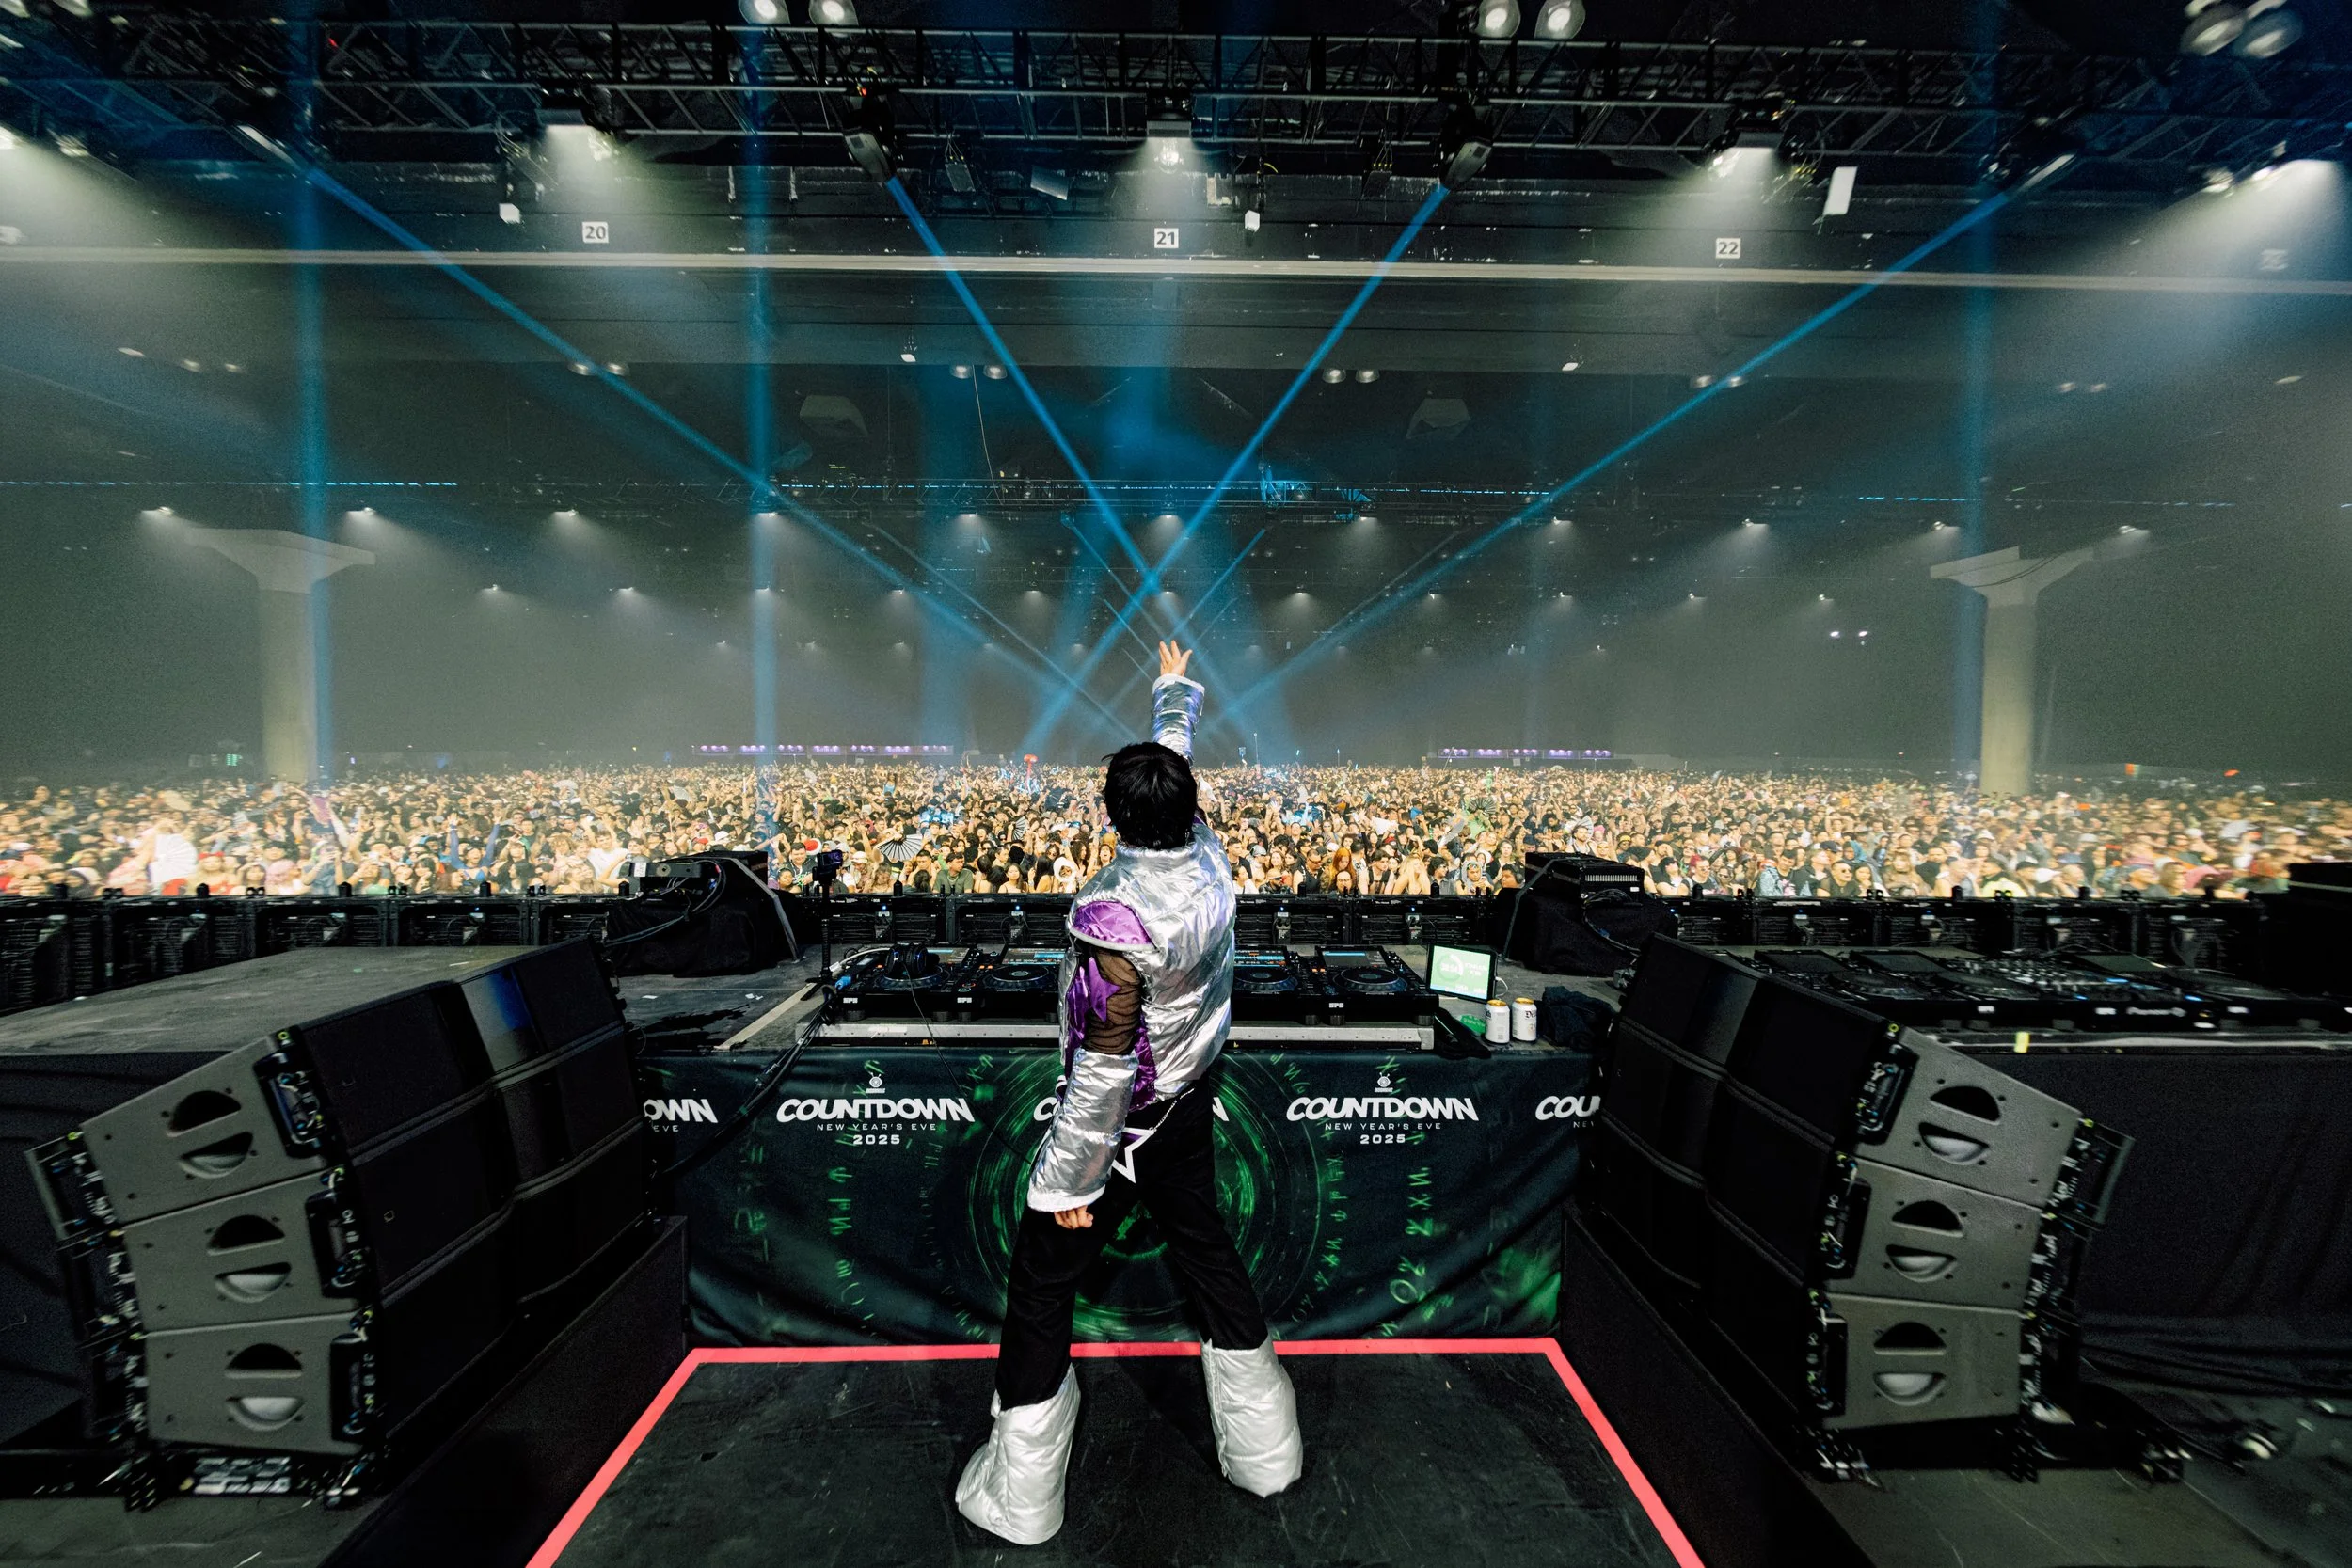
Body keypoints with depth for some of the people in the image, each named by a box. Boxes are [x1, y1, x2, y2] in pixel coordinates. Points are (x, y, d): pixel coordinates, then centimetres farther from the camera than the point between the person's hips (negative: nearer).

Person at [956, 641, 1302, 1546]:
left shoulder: (1117, 918, -32)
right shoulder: (1208, 861, -13)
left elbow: (1104, 1067, -27)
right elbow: (1175, 759, 7)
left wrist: (1066, 1180, -14)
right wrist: (1177, 691, 26)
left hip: (1123, 1124, -7)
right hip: (1190, 1106, 7)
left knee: (1041, 1284, 14)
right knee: (1206, 1254, 24)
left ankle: (1018, 1500, 34)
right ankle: (1265, 1451, 43)